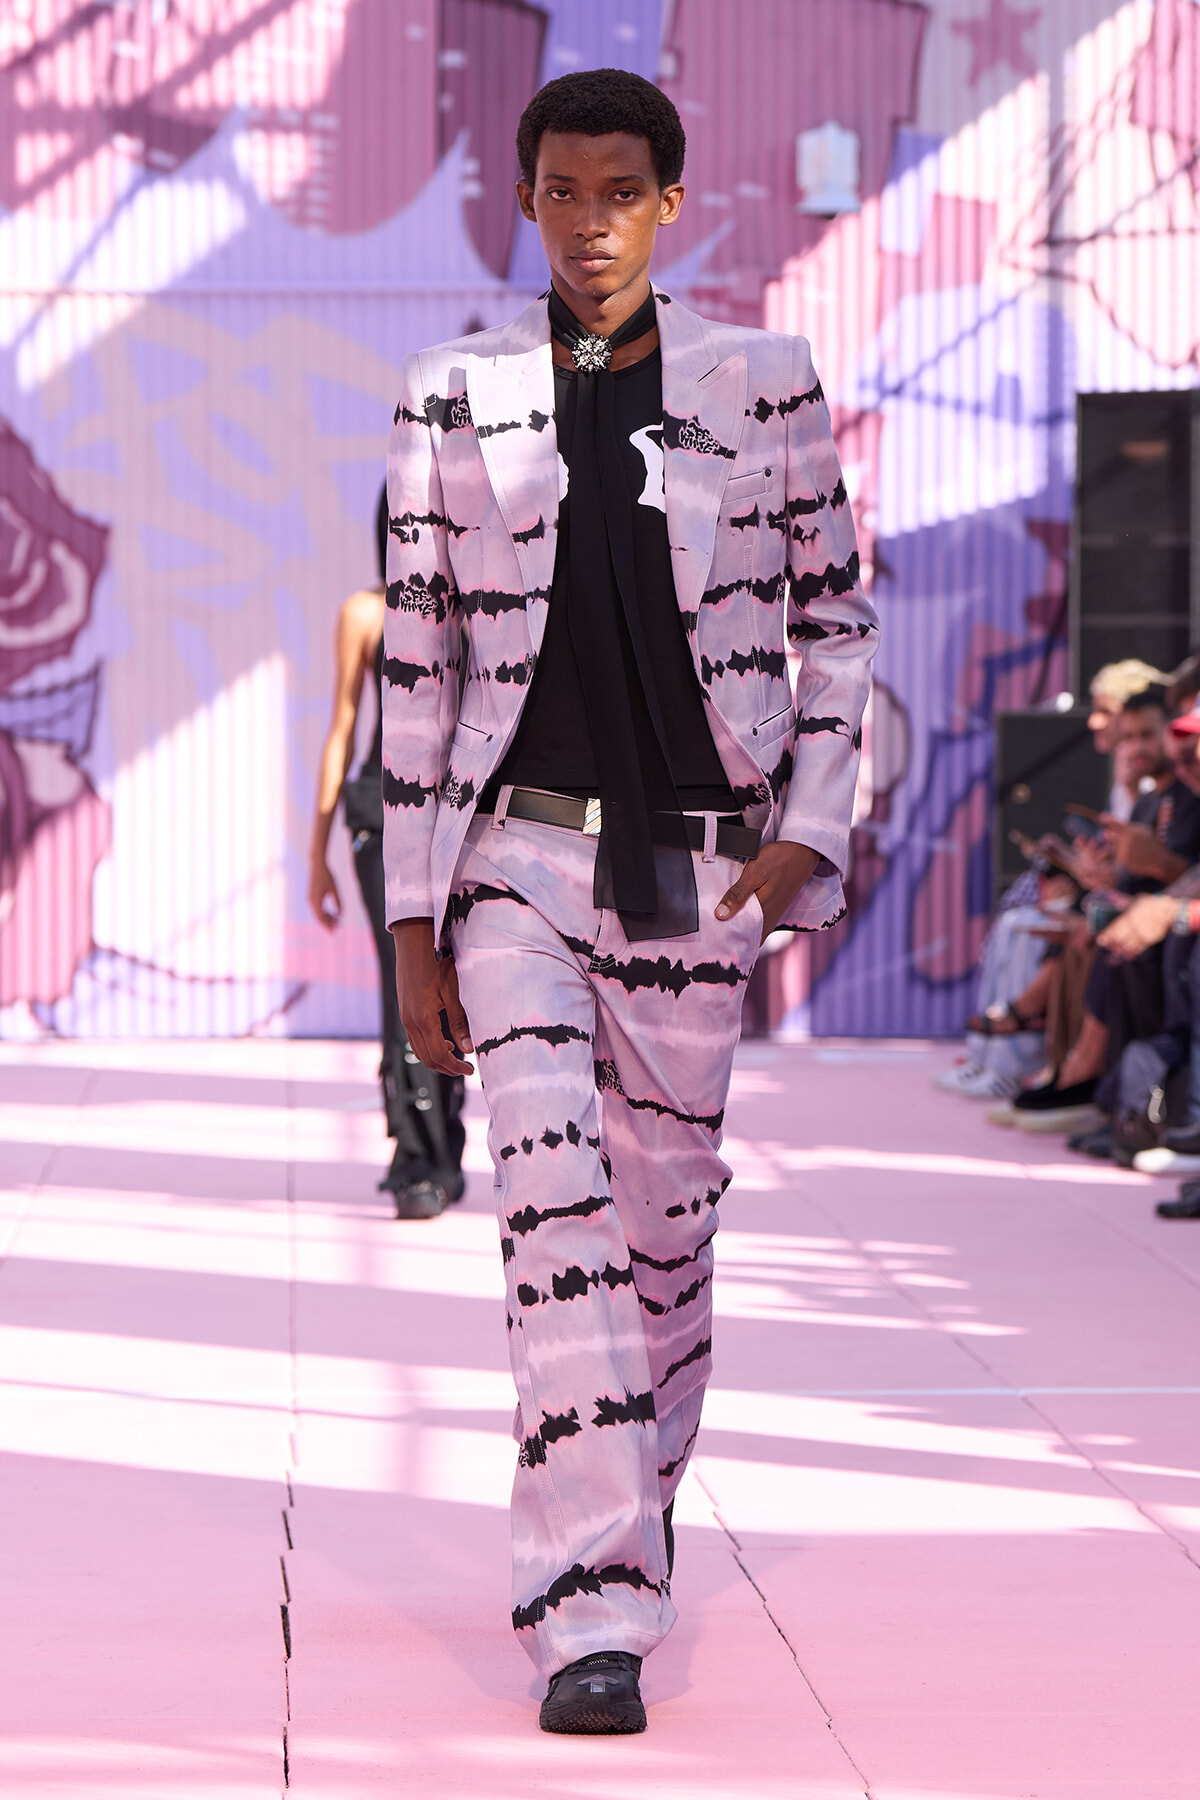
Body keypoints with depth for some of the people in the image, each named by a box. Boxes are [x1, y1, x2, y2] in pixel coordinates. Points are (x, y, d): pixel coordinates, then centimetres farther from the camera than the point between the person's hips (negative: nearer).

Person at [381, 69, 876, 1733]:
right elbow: (417, 665, 4)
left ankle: (631, 1529, 33)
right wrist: (412, 924, 1)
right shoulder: (453, 402, 2)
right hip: (519, 856, -1)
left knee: (665, 1223, 9)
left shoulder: (765, 387, 2)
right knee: (556, 1204, -16)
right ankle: (593, 1623, -19)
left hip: (695, 870, 1)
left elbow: (837, 621, 7)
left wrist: (812, 835, -6)